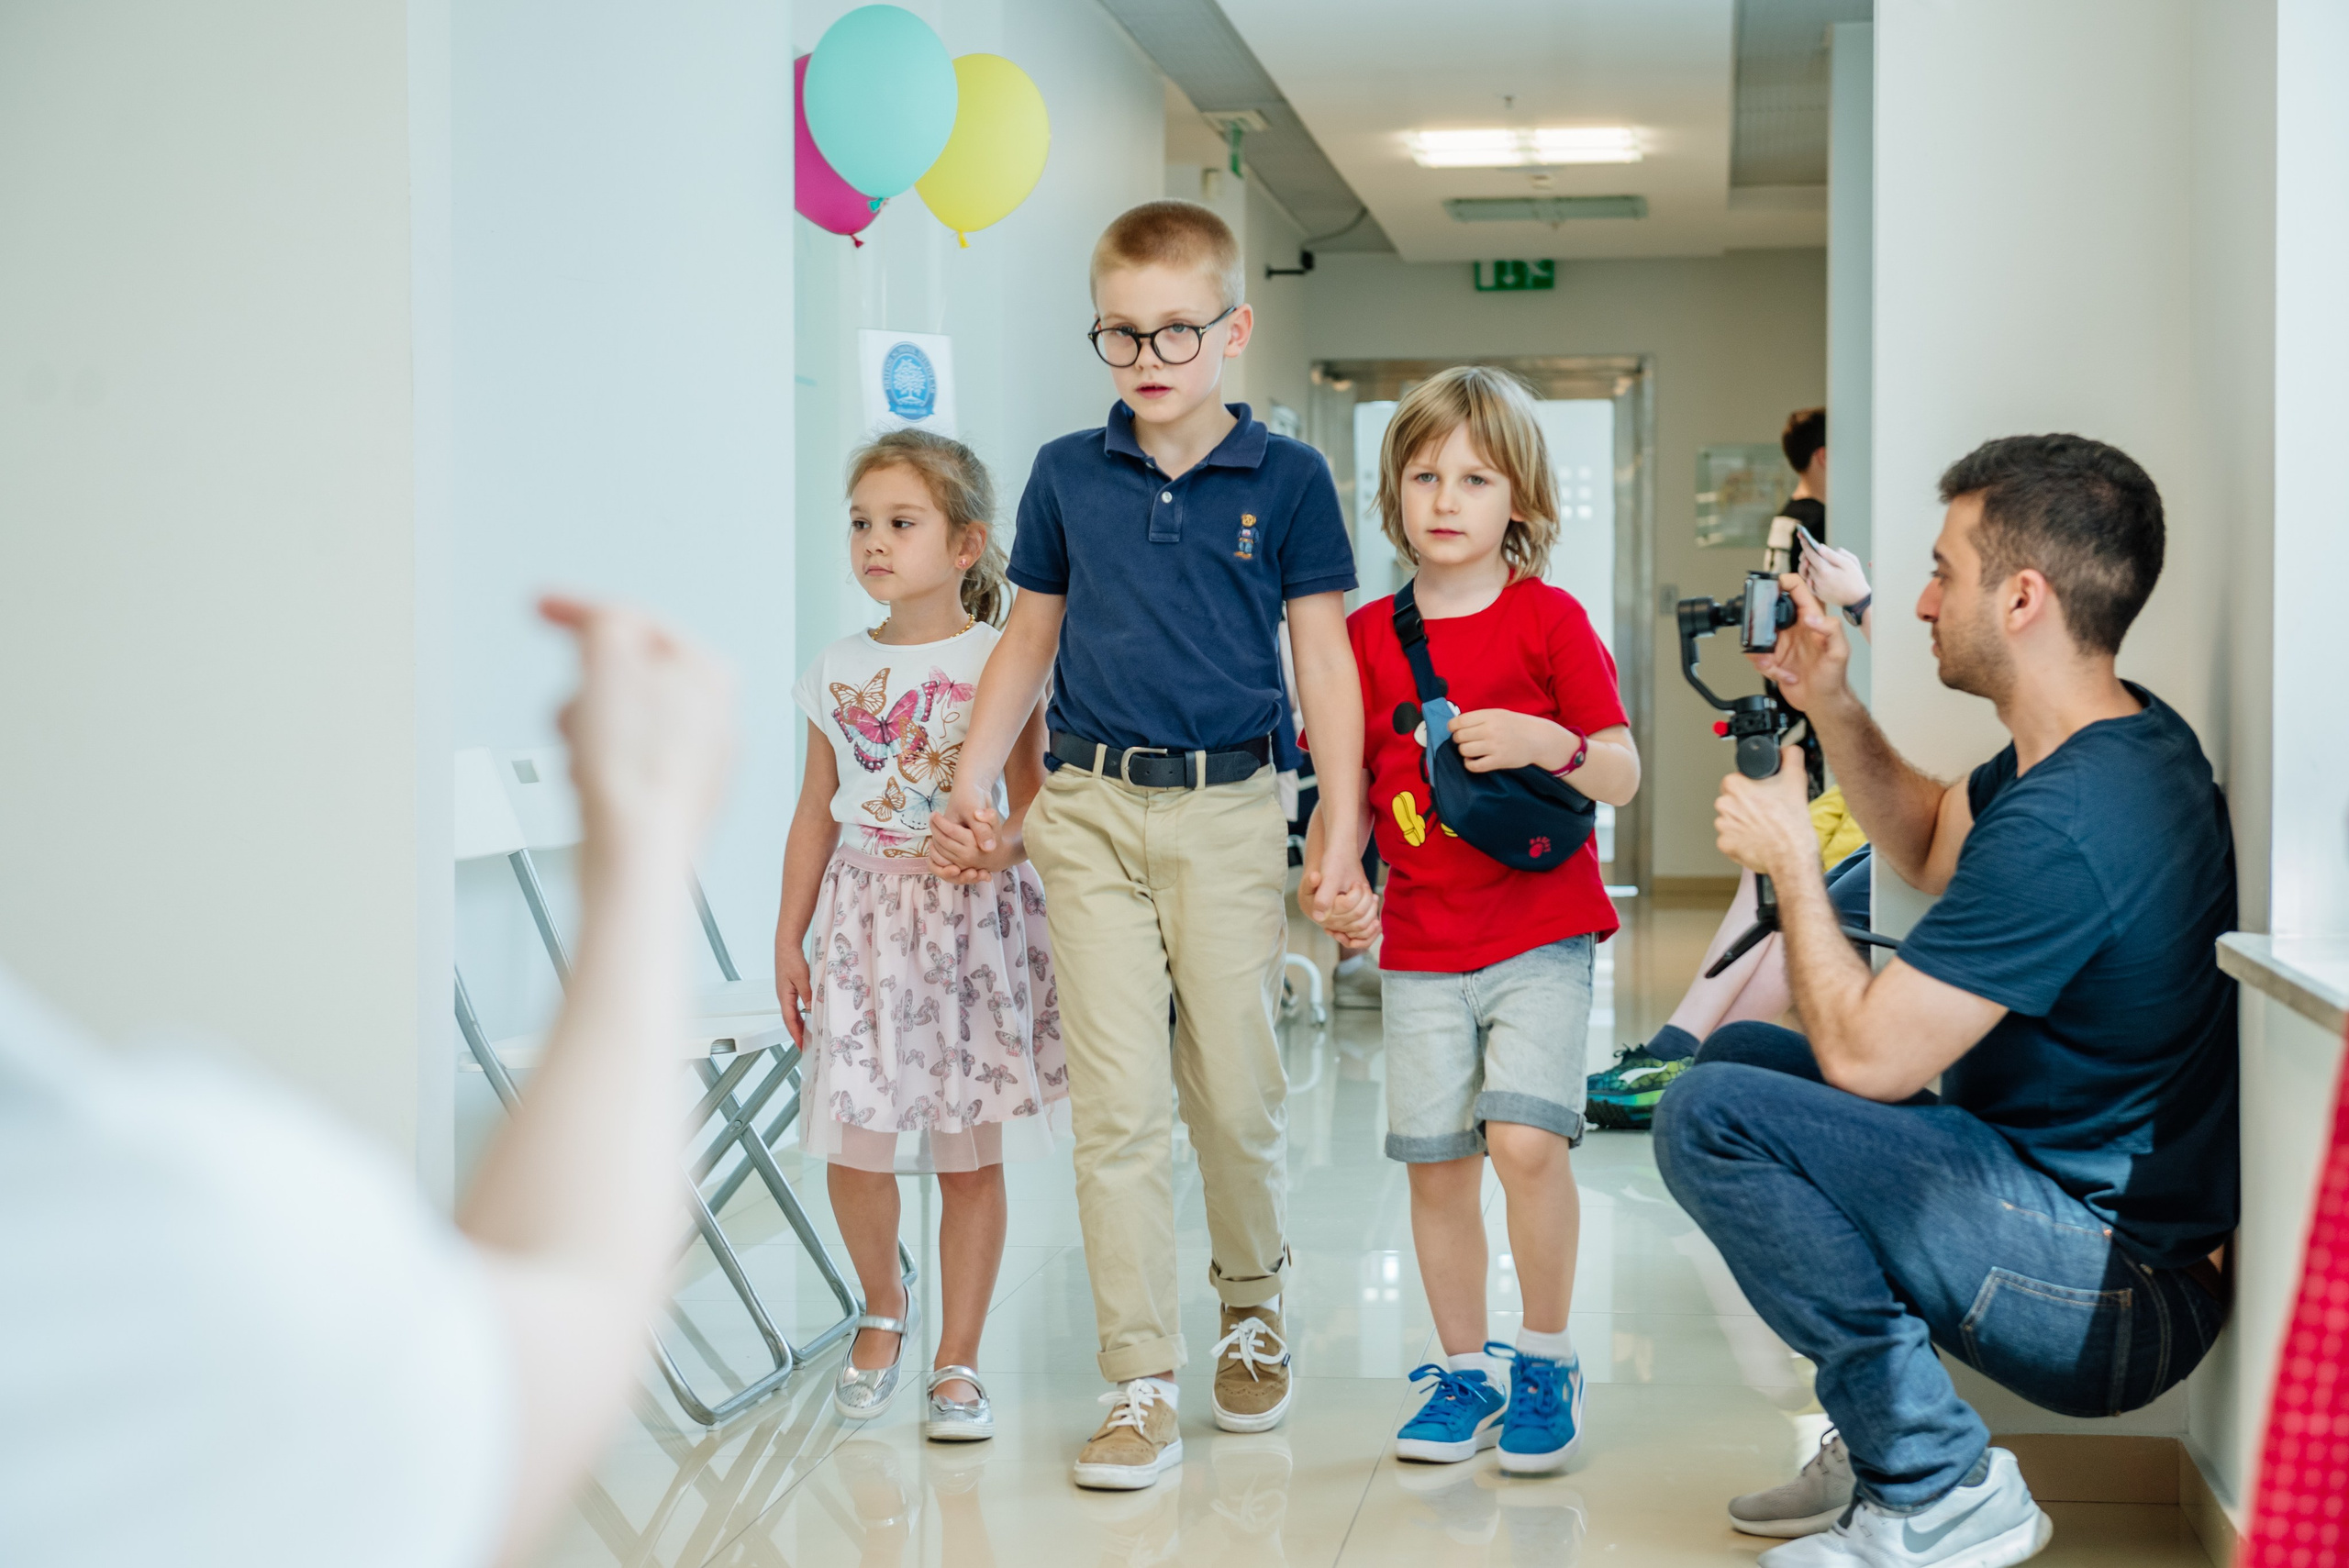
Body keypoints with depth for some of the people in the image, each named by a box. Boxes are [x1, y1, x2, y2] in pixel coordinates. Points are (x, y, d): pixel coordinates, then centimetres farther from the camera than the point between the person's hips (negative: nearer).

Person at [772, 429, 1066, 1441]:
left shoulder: (1000, 665, -3)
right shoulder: (839, 673, 7)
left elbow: (1035, 794, -3)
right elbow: (815, 817, 12)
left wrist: (1004, 843, -24)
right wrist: (789, 939, 11)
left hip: (974, 914, -2)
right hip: (866, 912, 2)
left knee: (971, 1151, 2)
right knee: (852, 1140, -4)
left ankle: (958, 1362, 15)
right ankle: (883, 1308, 24)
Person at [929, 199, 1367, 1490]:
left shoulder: (1286, 480, 2)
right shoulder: (1066, 475, 8)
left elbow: (1323, 662, 2)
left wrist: (1344, 840, -3)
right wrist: (970, 784, 6)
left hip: (1229, 814, -1)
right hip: (1091, 812, 1)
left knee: (1237, 1096, 5)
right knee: (1116, 1104, -2)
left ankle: (1252, 1308, 32)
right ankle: (1140, 1387, 4)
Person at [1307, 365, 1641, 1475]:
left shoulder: (1549, 619, -2)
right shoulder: (1366, 638, 5)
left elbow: (1622, 776, -4)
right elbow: (1348, 795, 10)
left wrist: (1544, 742, -23)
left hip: (1542, 934, -3)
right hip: (1420, 949, 3)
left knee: (1526, 1139, -17)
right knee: (1435, 1164, 6)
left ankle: (1545, 1362, 3)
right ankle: (1466, 1370, 23)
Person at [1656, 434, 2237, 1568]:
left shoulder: (2063, 823, -29)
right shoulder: (2122, 735, 4)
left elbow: (1863, 1054, -23)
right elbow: (1931, 846, 22)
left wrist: (1791, 855, -8)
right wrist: (1830, 705, 8)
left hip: (2110, 1294, -10)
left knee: (1711, 1116, -19)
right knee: (1738, 1052, 17)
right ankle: (1881, 1445, 16)